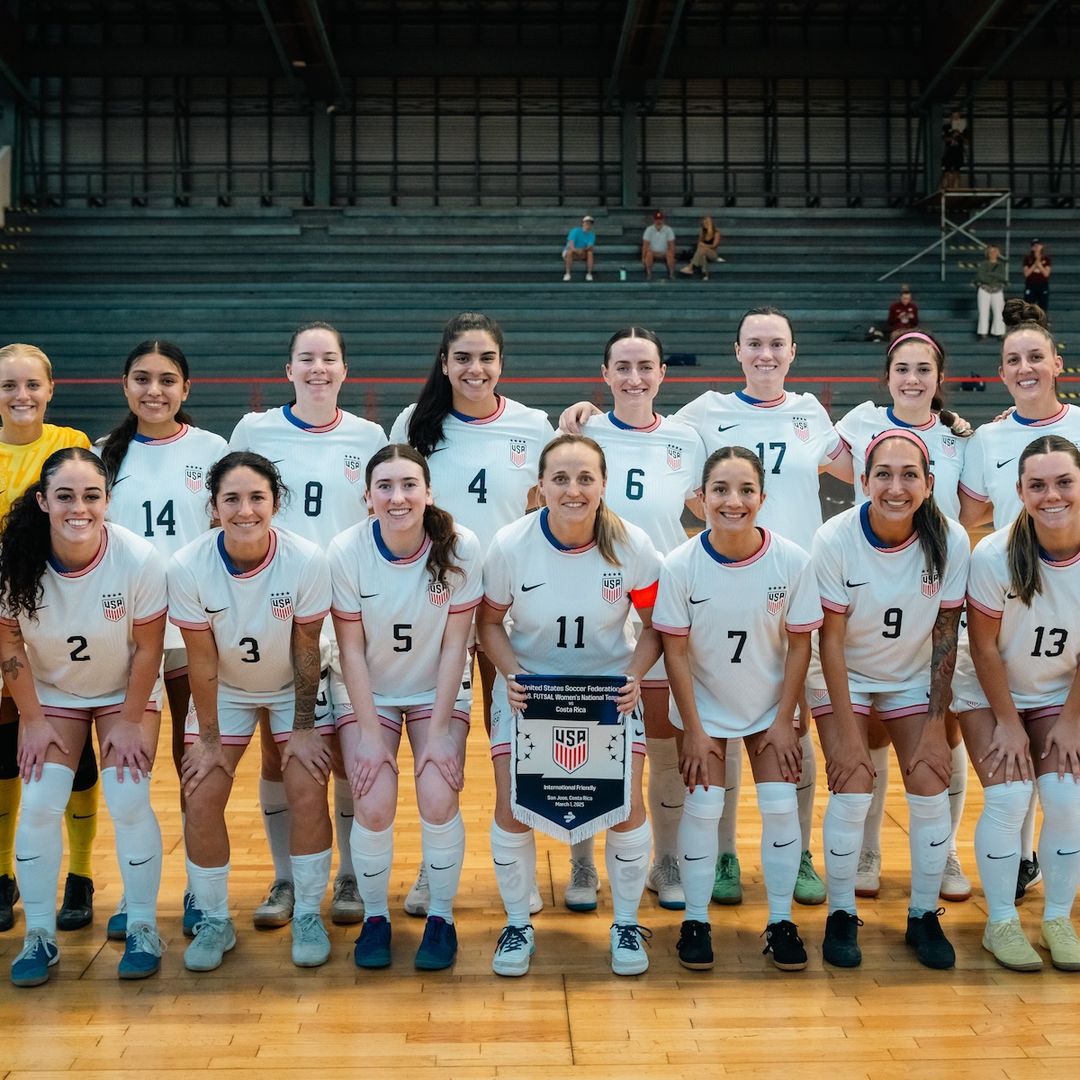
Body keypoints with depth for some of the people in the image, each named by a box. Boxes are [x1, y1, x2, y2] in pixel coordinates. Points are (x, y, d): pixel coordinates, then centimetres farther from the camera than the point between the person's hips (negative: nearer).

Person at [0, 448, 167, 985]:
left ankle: (143, 929, 6)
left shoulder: (138, 559, -28)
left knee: (128, 800, -12)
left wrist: (130, 721, -11)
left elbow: (148, 648, -16)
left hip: (126, 692, -2)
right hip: (50, 692, 2)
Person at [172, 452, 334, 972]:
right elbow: (202, 658, -17)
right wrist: (208, 738, -11)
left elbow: (305, 649, -17)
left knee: (308, 793, -11)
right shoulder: (188, 566, -26)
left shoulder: (306, 560, -29)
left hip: (294, 688, -1)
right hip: (223, 691, 1)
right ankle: (213, 920, 13)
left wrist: (304, 728, -11)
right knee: (201, 798, -7)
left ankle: (308, 915, 9)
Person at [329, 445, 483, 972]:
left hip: (438, 691, 0)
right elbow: (351, 649, -12)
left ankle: (441, 916, 8)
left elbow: (454, 644, -13)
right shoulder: (346, 551, -18)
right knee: (374, 806, -15)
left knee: (438, 800, -17)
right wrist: (370, 734, -14)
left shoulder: (461, 547, -19)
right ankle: (375, 916, 11)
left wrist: (439, 733, -14)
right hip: (368, 694, 0)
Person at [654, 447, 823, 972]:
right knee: (702, 804, -2)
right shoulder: (680, 565, -20)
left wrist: (784, 720, -6)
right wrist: (693, 730, -11)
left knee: (780, 804, 0)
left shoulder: (791, 560, -18)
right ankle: (696, 920, 16)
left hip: (770, 706, 1)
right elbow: (676, 651, -13)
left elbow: (799, 644, -8)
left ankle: (781, 921, 16)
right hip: (704, 706, -1)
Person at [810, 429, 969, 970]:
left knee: (930, 784, -7)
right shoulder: (835, 539, -25)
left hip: (913, 678, 2)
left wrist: (935, 728, -11)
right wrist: (846, 733, -18)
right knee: (852, 787, -14)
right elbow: (831, 639, -19)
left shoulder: (950, 540, -20)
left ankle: (923, 915, 13)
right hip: (844, 676, -2)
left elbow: (945, 636, -11)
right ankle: (841, 915, 7)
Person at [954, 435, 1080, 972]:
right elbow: (984, 647, -16)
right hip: (990, 693, -2)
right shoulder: (995, 555, -27)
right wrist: (1008, 723, -11)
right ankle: (1000, 923, 3)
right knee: (1008, 796, -15)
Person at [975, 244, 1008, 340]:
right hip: (984, 290, -2)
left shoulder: (1001, 265, 11)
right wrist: (995, 278, -9)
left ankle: (999, 333, 0)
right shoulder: (982, 264, 4)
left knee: (998, 312, -4)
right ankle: (983, 334, -7)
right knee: (983, 311, -7)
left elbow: (1003, 277, -3)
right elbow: (980, 277, -9)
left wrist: (990, 274, -13)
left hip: (997, 292, 2)